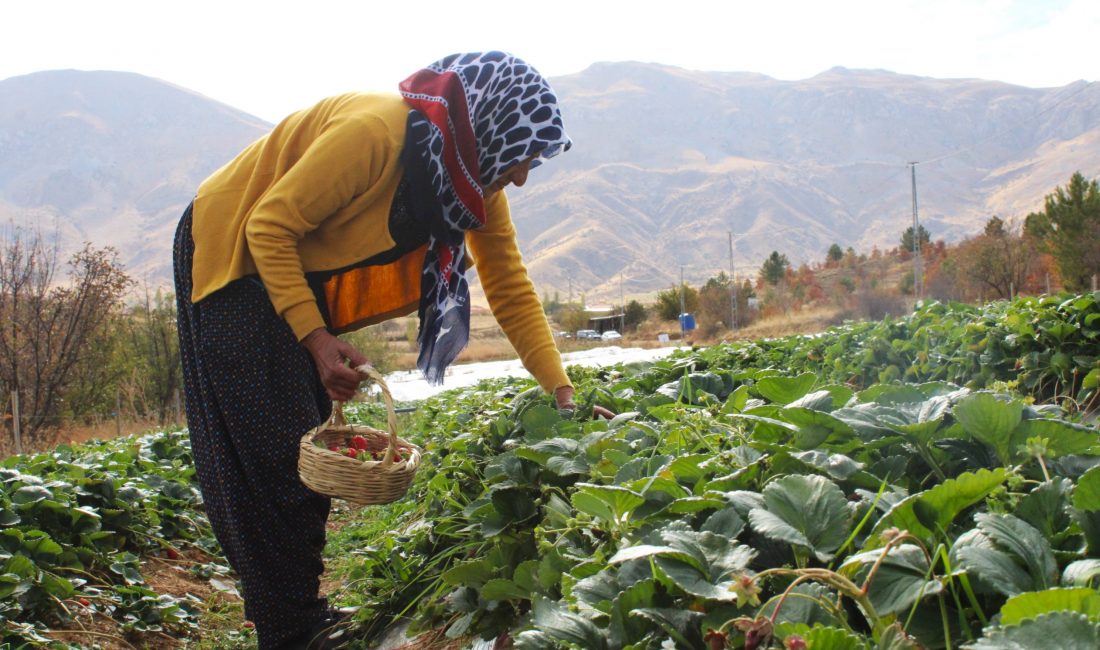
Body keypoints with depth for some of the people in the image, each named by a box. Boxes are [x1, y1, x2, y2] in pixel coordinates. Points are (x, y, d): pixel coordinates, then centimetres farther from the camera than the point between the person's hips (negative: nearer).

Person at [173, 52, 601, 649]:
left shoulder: (475, 180, -8)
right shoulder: (377, 131, -32)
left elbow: (510, 288, -5)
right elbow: (269, 226, -27)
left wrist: (560, 391, -12)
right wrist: (316, 338, -32)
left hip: (302, 271, 8)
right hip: (233, 258, -8)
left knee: (310, 454, 8)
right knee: (269, 454, -9)